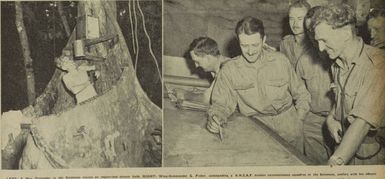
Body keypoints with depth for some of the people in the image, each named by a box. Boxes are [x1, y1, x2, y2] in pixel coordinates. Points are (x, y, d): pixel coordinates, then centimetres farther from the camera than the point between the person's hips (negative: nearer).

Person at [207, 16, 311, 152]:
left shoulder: (280, 60, 7)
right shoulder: (229, 70, 2)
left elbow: (301, 95, 16)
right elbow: (221, 104, 1)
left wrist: (297, 120, 2)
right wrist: (215, 118, -21)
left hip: (287, 120, 2)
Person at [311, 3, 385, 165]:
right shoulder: (338, 64, 3)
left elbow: (363, 122, -30)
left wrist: (335, 161, -35)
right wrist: (331, 118, -2)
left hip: (372, 158, -6)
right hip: (345, 149, 7)